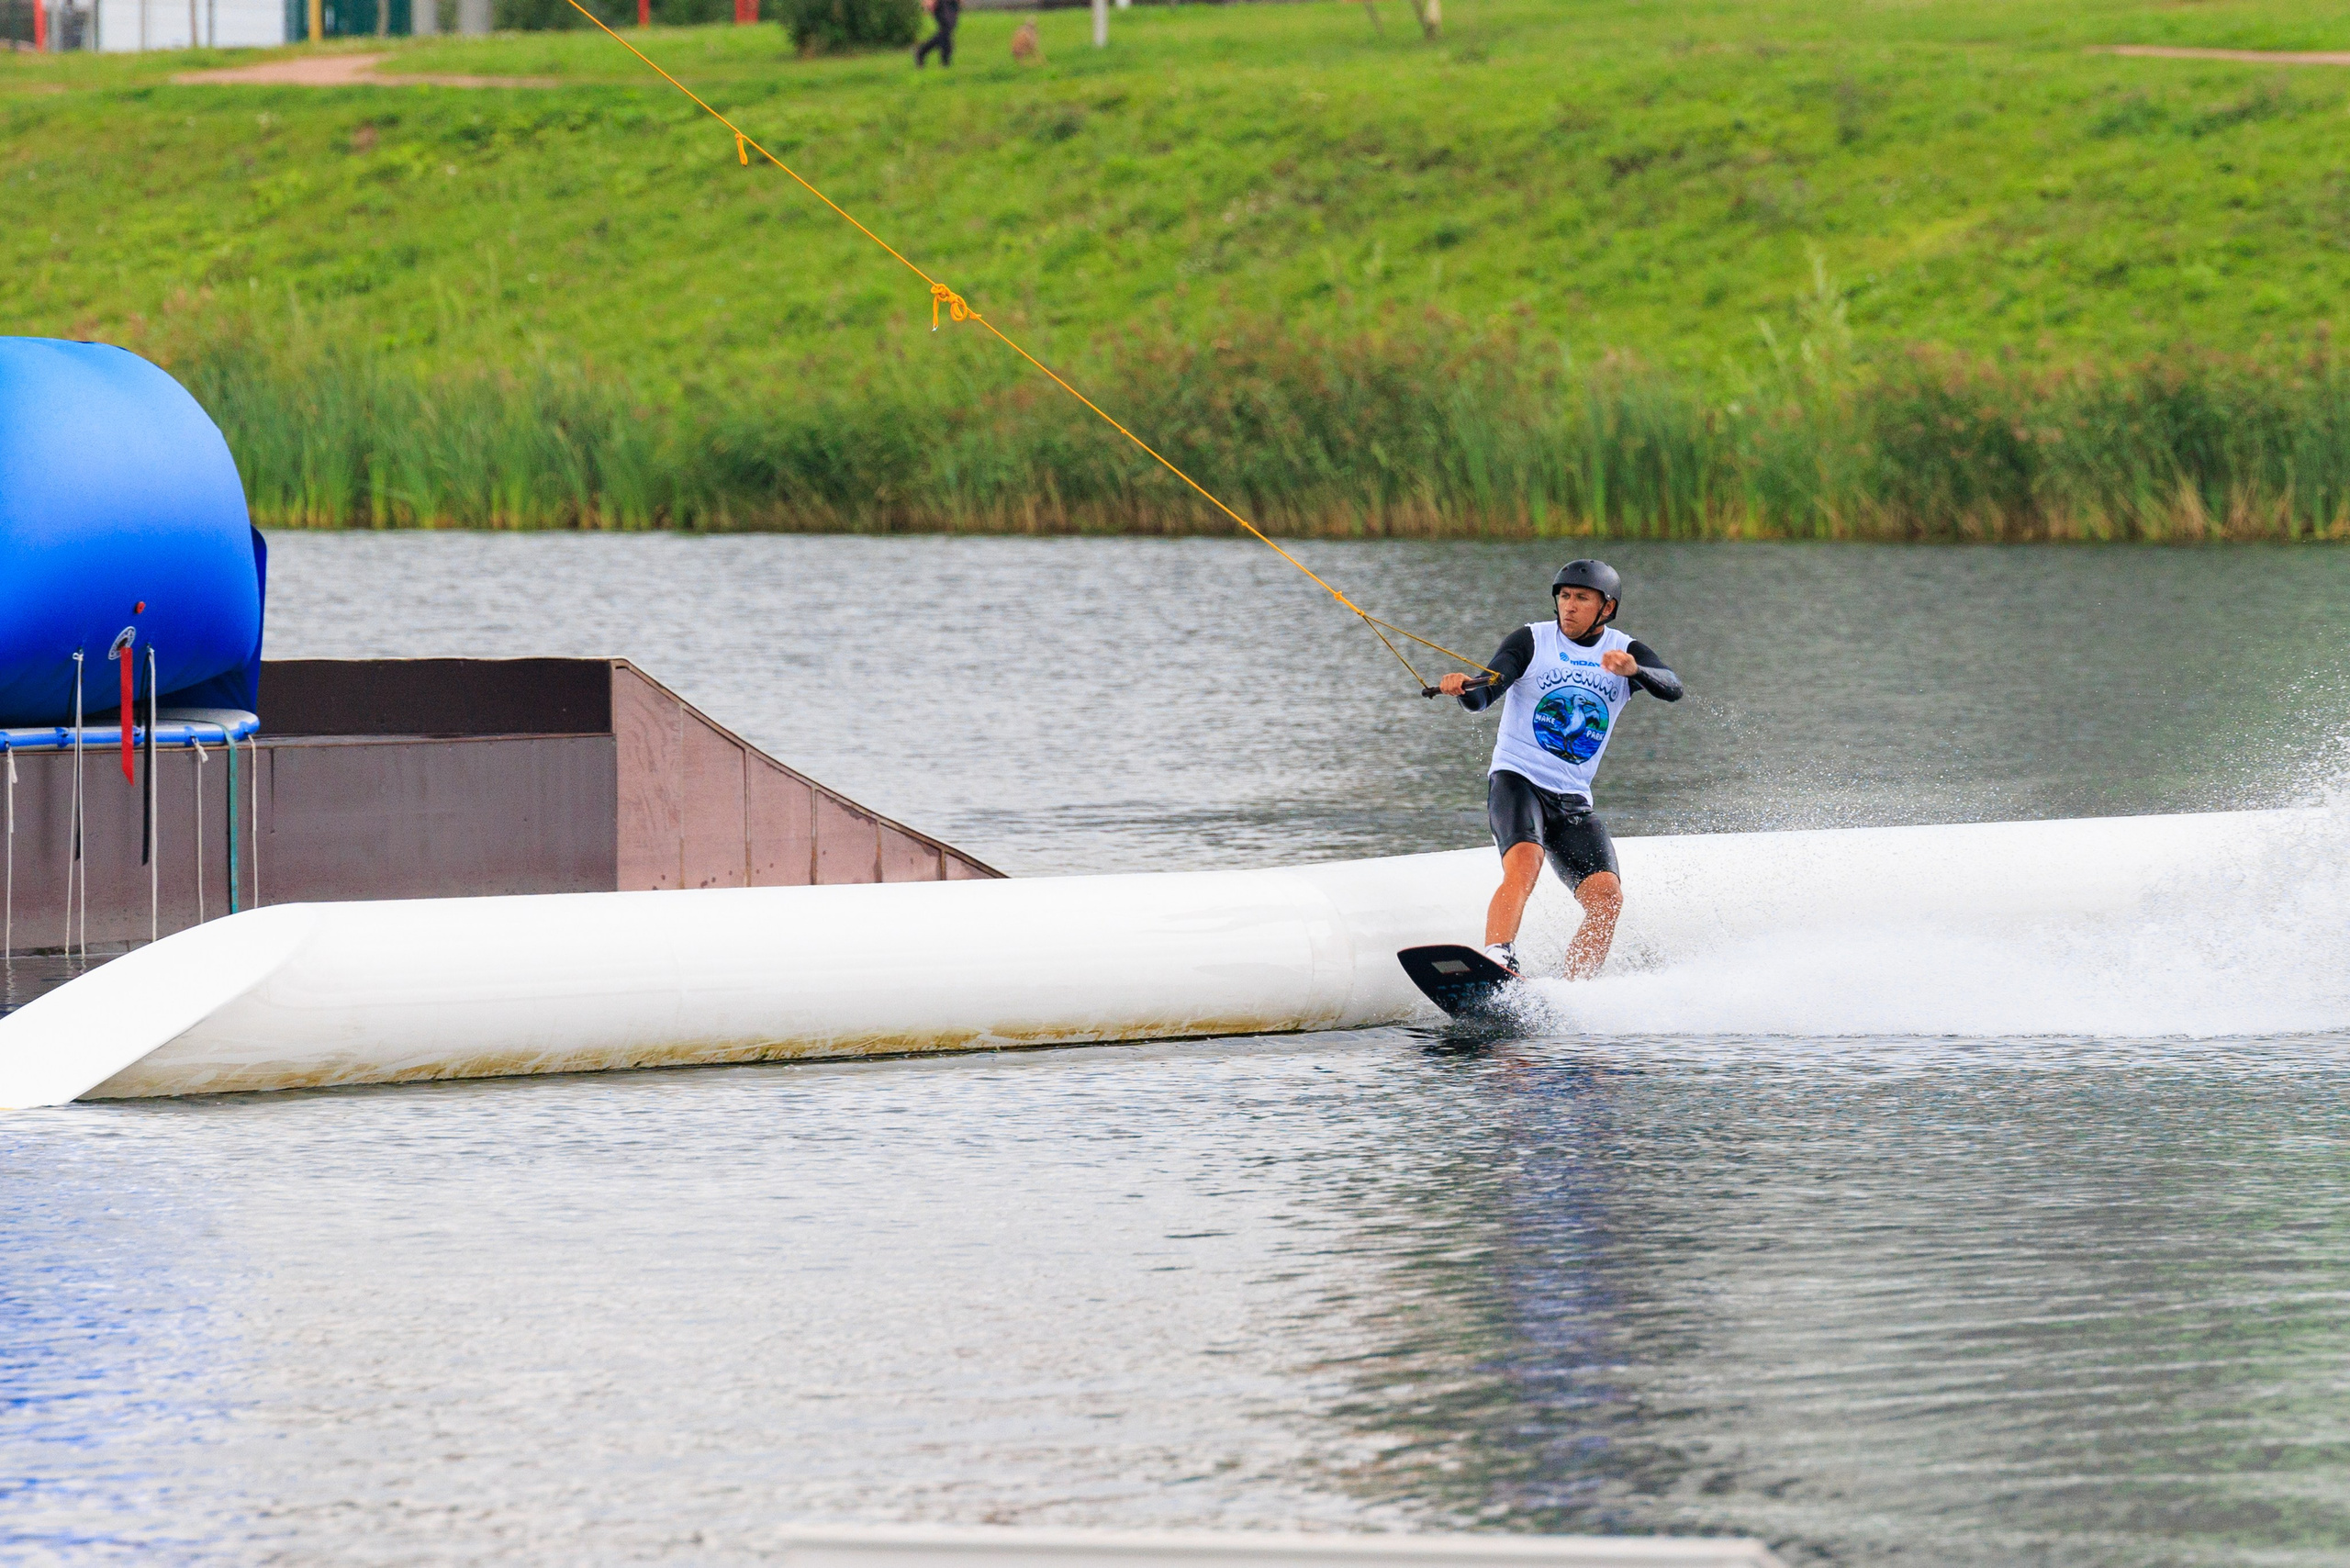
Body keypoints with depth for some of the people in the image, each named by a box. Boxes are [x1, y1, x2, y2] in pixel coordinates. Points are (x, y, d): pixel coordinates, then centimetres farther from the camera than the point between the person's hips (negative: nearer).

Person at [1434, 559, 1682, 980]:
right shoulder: (1531, 642, -1)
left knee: (1607, 897, -14)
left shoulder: (1628, 652, 6)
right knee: (1524, 865, -32)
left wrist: (1634, 670, -35)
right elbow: (1481, 699, -13)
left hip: (1572, 801, 4)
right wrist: (1463, 688, -37)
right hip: (1516, 782, -4)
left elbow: (1672, 688, -13)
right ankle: (1497, 962, -45)